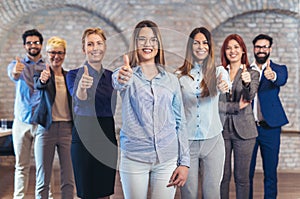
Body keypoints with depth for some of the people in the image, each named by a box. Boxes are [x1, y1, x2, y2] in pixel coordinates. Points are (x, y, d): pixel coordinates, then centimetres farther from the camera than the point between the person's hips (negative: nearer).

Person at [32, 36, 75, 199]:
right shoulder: (41, 74, -1)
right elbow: (37, 85, -25)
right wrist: (43, 80, -47)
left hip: (67, 129, 3)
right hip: (46, 129, -3)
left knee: (68, 179, 4)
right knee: (42, 180, 3)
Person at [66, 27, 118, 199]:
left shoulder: (110, 76, 10)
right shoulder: (75, 74, -5)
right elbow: (79, 100, -26)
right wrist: (81, 87, -48)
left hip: (108, 138, 4)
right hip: (85, 138, -4)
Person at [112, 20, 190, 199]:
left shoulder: (171, 80, 9)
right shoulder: (127, 75, 1)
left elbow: (180, 122, 8)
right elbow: (116, 82, -24)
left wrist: (184, 162, 2)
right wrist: (121, 79, -48)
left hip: (167, 159, 2)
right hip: (134, 158, -2)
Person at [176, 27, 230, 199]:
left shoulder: (218, 71, 1)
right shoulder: (180, 75, 2)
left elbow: (226, 83, -22)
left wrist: (224, 86, -45)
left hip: (213, 140, 0)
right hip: (186, 140, 0)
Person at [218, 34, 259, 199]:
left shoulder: (252, 74, 4)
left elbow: (250, 96, -15)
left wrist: (247, 83, -35)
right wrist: (236, 106, -12)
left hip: (243, 130, -1)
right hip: (222, 129, 1)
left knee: (242, 177, 4)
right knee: (223, 176, 6)